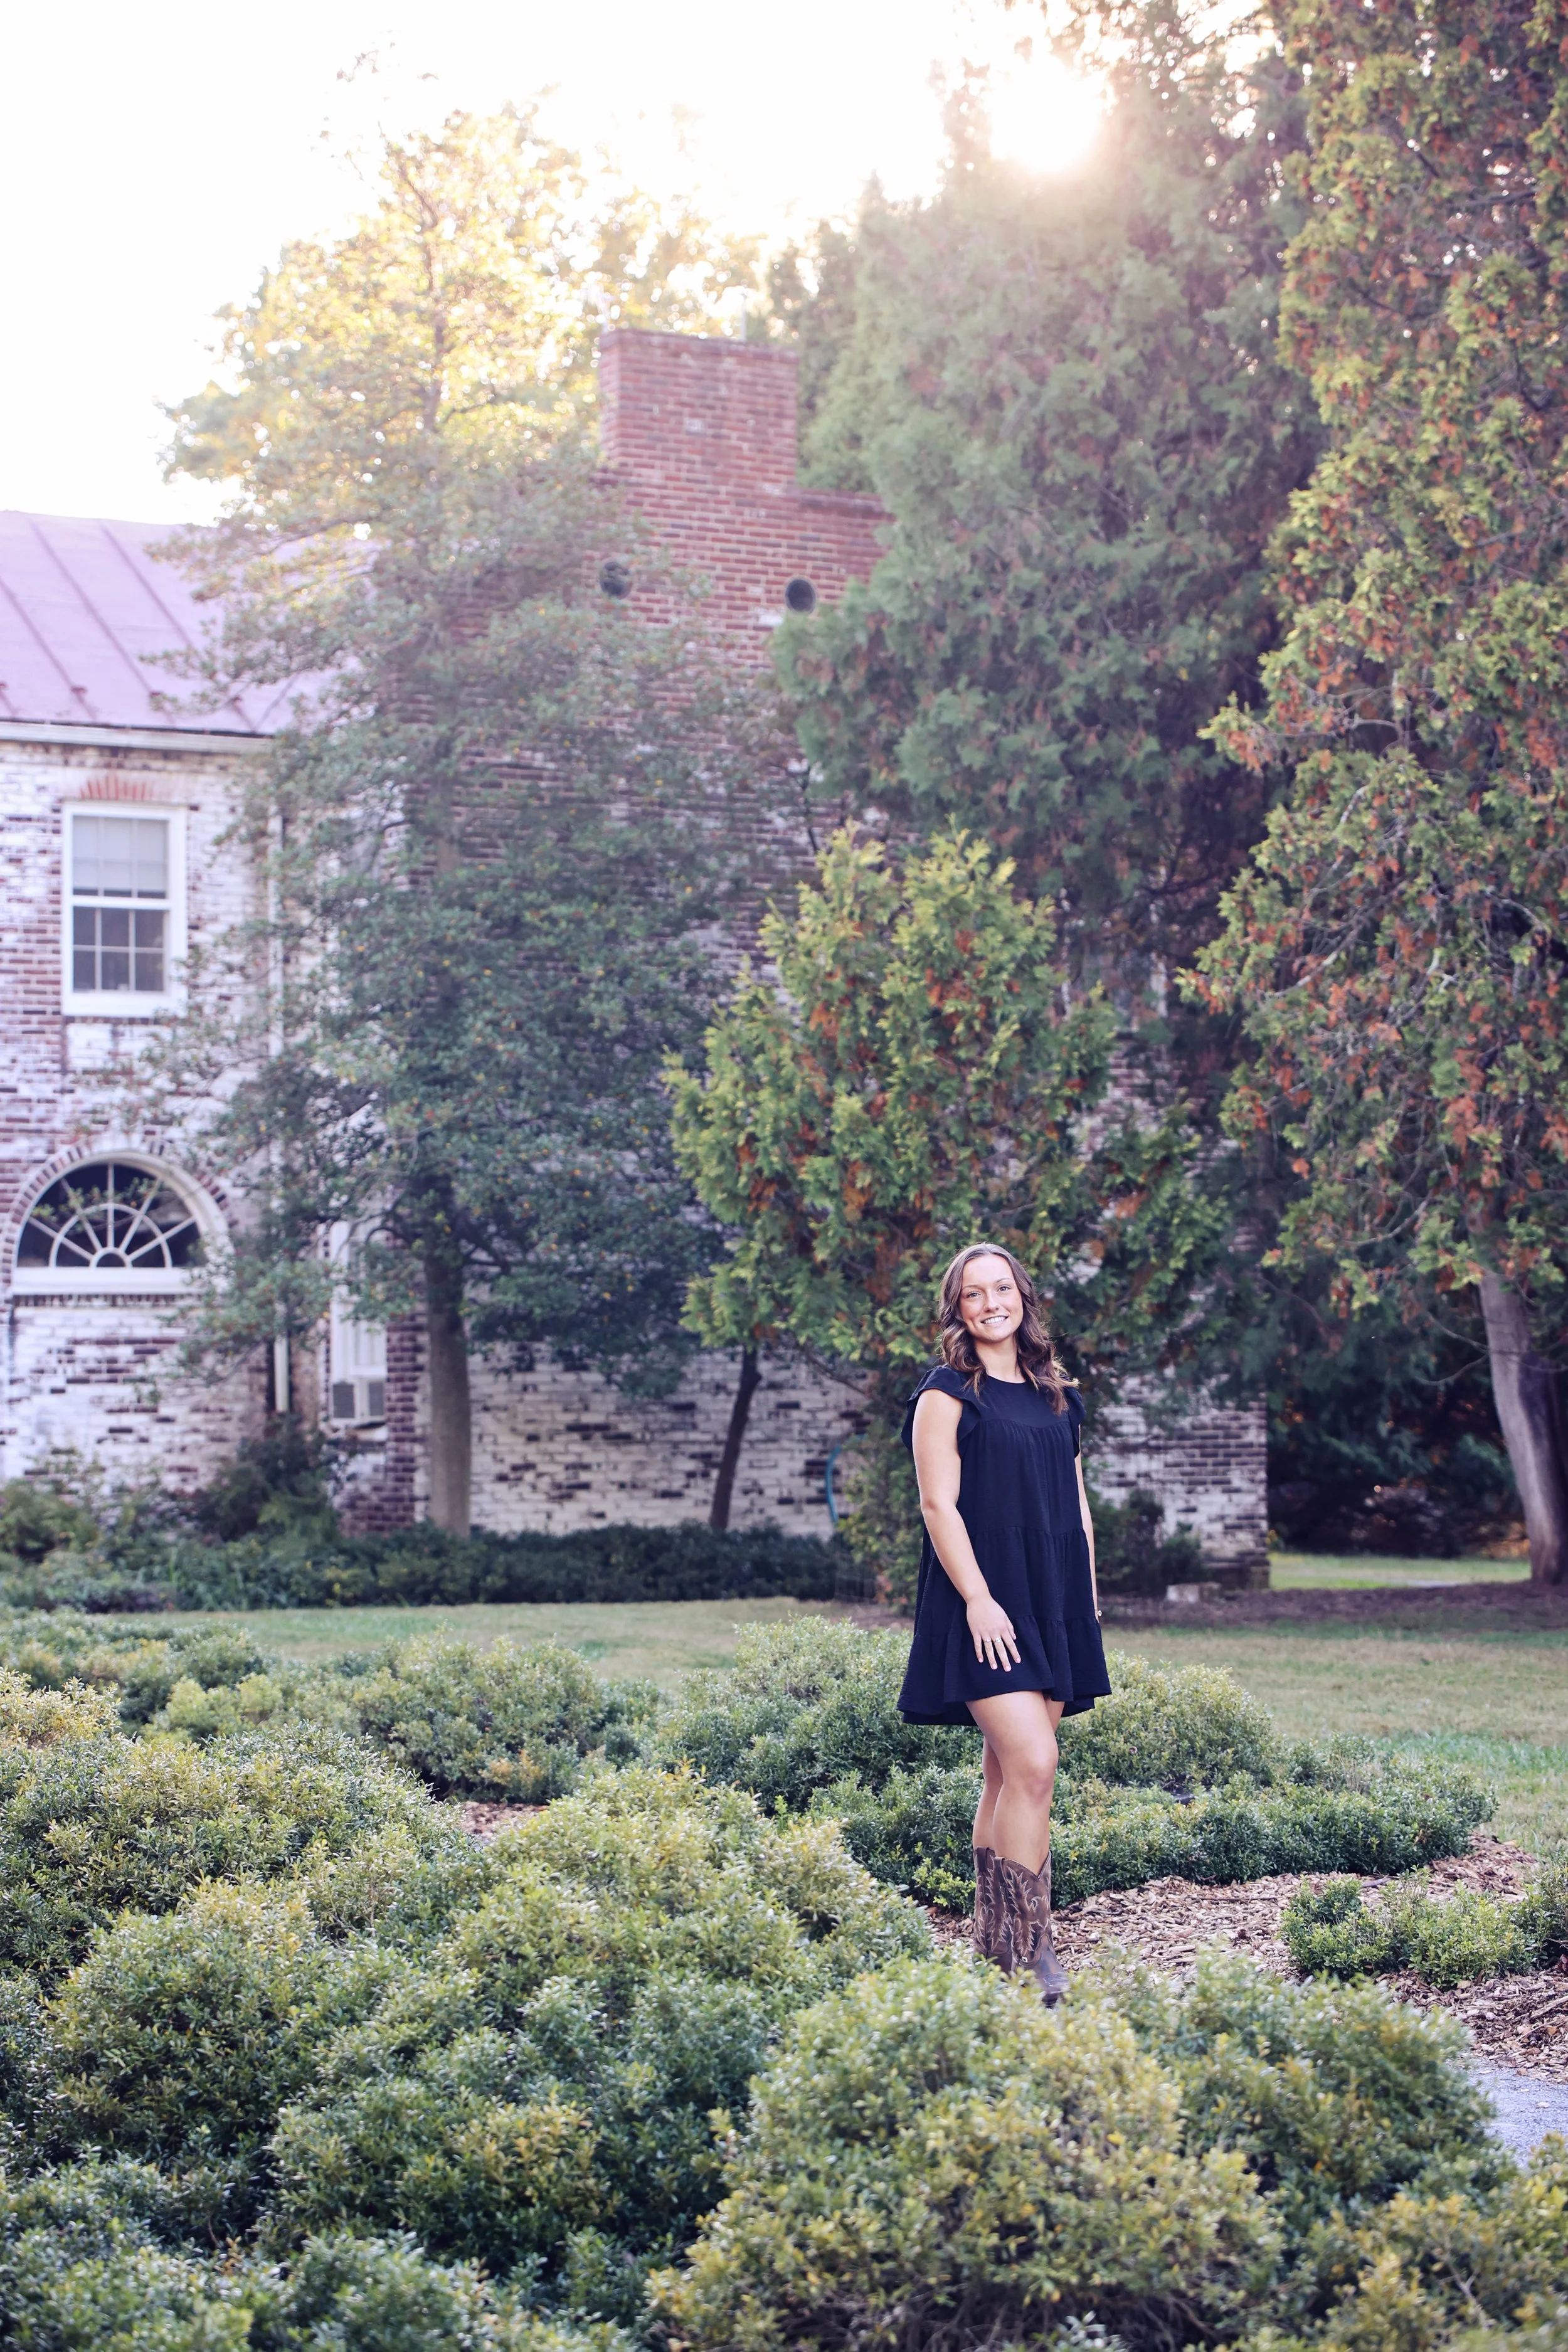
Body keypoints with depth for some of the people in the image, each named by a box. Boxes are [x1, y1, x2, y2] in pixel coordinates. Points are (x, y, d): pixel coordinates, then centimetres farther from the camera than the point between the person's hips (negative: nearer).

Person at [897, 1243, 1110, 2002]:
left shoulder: (1054, 1397, 16)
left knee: (1010, 1774, 8)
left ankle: (994, 1944, 13)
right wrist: (977, 1599, -16)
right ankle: (1027, 1951, -14)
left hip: (1053, 1602, 6)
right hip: (986, 1603, -6)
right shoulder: (948, 1395, -3)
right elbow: (938, 1504, -9)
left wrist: (1087, 1594, 13)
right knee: (1031, 1764, -16)